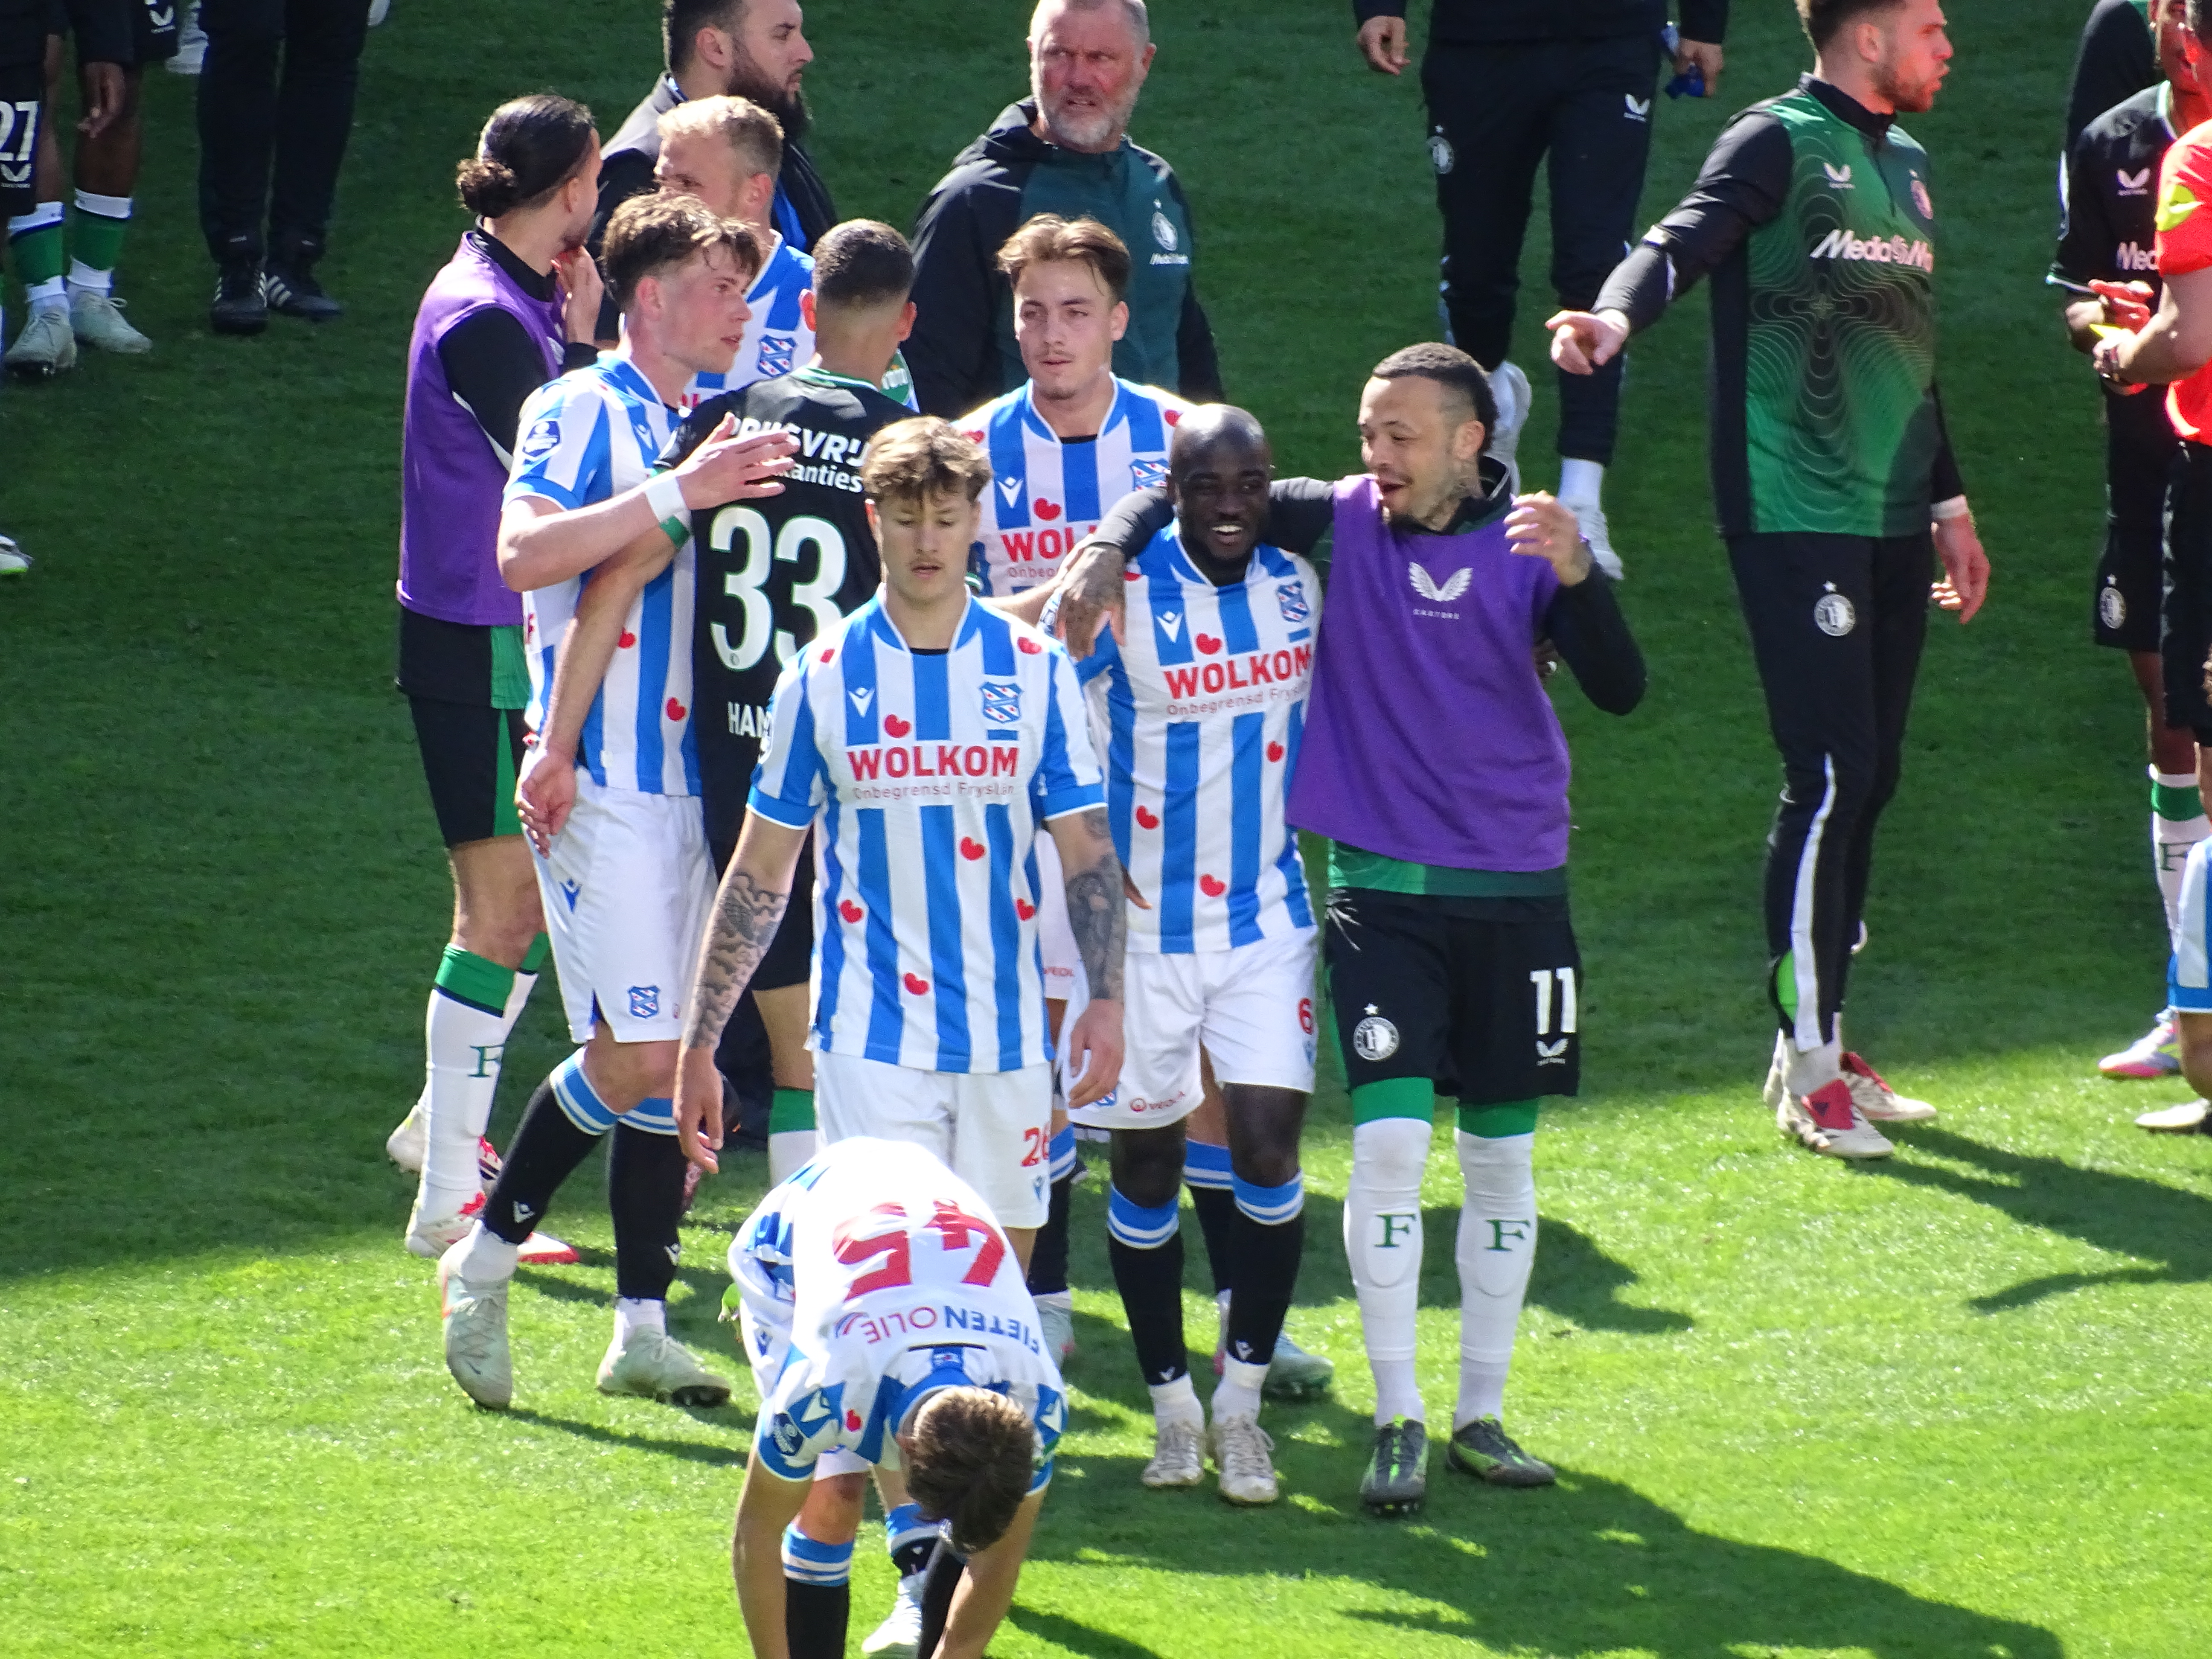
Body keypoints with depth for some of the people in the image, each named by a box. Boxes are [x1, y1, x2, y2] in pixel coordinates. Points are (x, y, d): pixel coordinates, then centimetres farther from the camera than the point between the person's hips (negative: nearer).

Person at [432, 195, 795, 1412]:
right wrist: (678, 496, -27)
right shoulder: (582, 411, -7)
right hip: (601, 778, -8)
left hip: (686, 778, 8)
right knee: (637, 1053, -12)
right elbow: (525, 553, -24)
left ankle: (642, 1326, 10)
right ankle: (486, 1256, 4)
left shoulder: (697, 432, 17)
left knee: (672, 1058, 6)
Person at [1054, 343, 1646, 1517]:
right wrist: (1106, 554, -17)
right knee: (1390, 1142, -12)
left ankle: (1481, 1415, 19)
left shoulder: (1529, 548, -3)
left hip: (1515, 890, 1)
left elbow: (1620, 691, -13)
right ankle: (1395, 1420, -6)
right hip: (1382, 889, -1)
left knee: (1502, 1154, 8)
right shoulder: (1343, 522, -1)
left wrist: (1577, 576, -29)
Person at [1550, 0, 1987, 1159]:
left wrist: (1949, 503, 27)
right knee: (1830, 778, -11)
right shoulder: (1780, 143, -6)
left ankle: (1821, 1042, 19)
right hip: (1796, 517, -8)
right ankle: (1807, 1070, -6)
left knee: (1867, 780, 10)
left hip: (1891, 519, 8)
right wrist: (1617, 316, -45)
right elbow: (1687, 239, -24)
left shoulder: (1904, 164, 19)